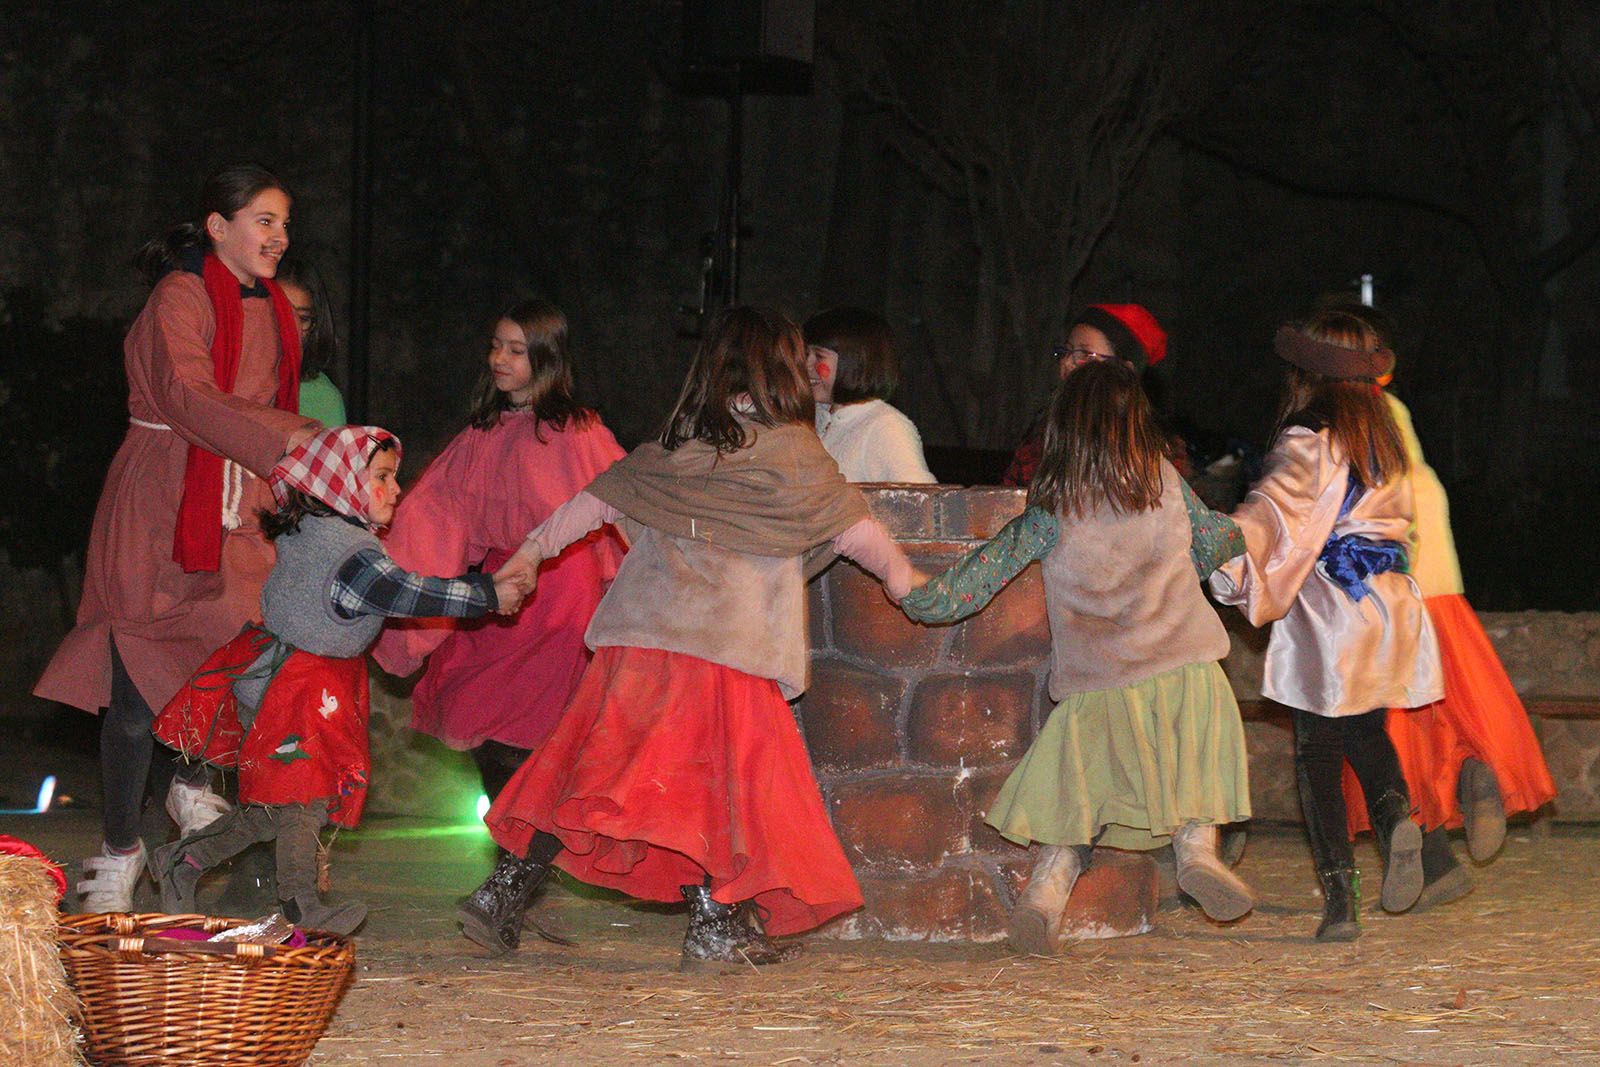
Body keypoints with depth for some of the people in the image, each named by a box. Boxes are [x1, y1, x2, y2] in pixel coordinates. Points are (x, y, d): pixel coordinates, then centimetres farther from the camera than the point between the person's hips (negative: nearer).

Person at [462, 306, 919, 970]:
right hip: (724, 642, -5)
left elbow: (596, 499, 17)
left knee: (595, 767, 10)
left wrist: (530, 554, 30)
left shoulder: (671, 448, 13)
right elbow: (855, 529, 8)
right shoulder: (790, 452, 0)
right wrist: (904, 578, 25)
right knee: (723, 776, 1)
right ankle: (715, 928, -2)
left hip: (637, 630, 5)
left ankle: (506, 890, 8)